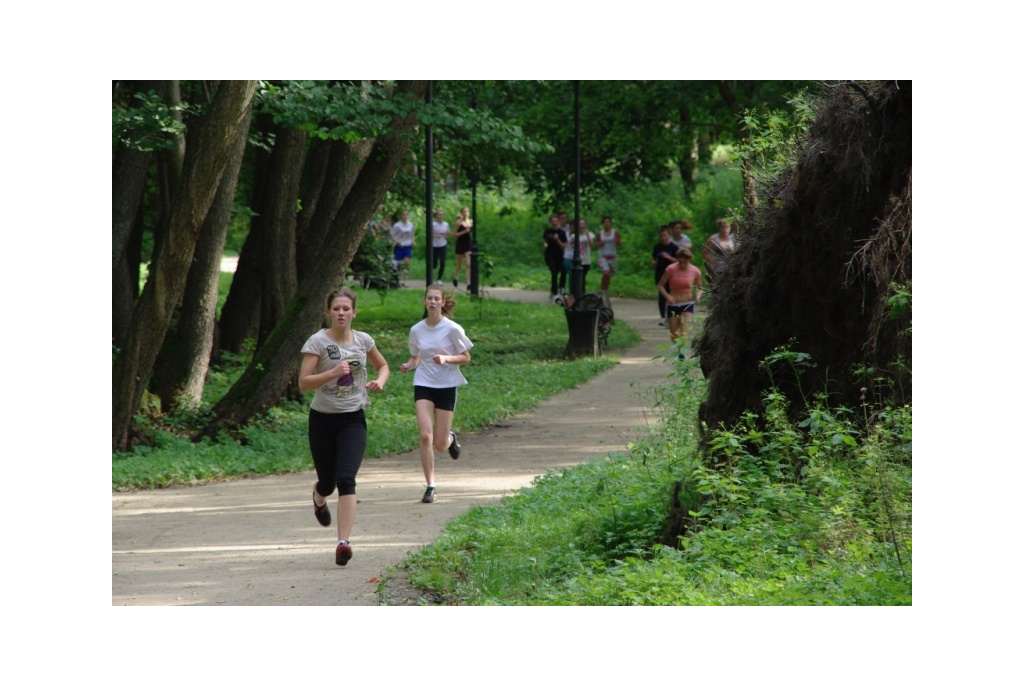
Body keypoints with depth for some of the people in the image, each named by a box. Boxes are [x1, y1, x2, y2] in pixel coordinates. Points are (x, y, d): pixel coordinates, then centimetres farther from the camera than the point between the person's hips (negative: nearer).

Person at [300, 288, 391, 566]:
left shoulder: (363, 341, 3)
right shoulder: (318, 341, -8)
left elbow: (383, 366, 21)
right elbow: (303, 383, -15)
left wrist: (380, 382, -1)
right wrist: (333, 373, -28)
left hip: (353, 419, 1)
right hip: (323, 418, -1)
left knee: (346, 479, -15)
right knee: (327, 482, 10)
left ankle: (343, 543, -19)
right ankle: (318, 496, 50)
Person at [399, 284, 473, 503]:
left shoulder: (453, 329, -8)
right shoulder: (416, 330, 1)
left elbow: (465, 358, -2)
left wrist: (446, 358, -20)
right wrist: (408, 366, -9)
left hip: (447, 386, -2)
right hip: (423, 385, 2)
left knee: (440, 444, 0)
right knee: (425, 436, -15)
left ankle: (451, 438, 39)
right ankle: (430, 486, -4)